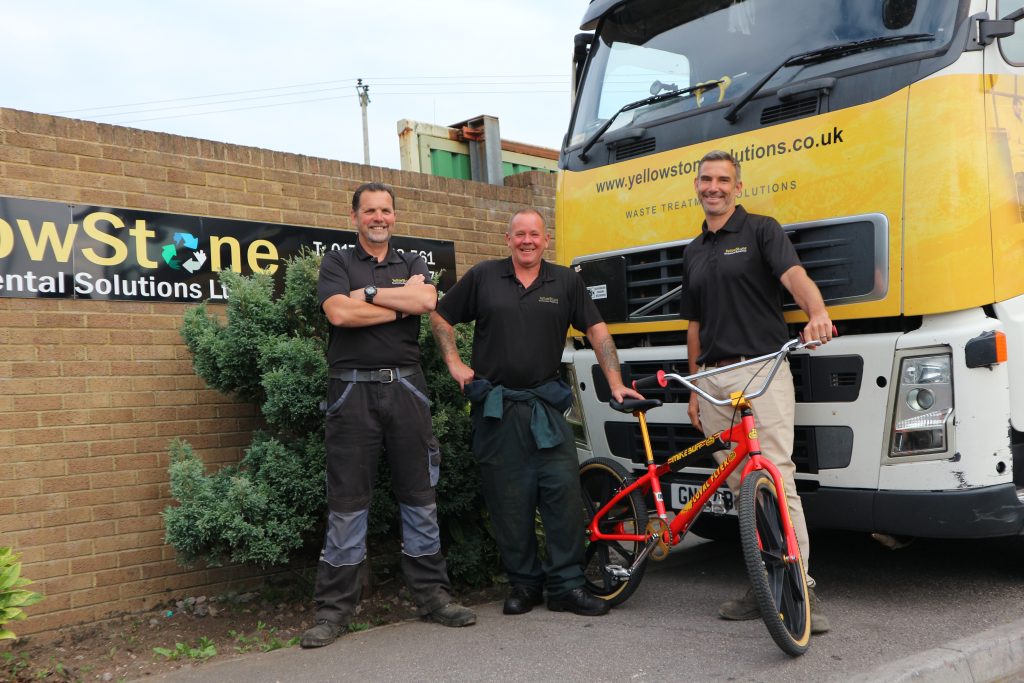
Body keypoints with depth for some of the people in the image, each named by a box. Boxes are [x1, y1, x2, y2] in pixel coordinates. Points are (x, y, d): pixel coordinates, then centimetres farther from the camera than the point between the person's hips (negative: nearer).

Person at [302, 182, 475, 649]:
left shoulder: (412, 264, 15)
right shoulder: (338, 263, 8)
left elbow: (427, 301, -7)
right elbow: (339, 313, -12)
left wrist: (368, 293, -6)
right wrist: (401, 304, -5)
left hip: (405, 388, 3)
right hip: (353, 390, -2)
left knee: (419, 496, 7)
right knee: (347, 501, 1)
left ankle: (432, 595, 17)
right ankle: (334, 608, 9)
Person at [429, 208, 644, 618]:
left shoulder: (565, 283, 8)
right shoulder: (482, 278, 6)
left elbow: (596, 330, 7)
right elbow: (440, 318, 13)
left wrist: (615, 383, 0)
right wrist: (454, 363, 2)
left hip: (547, 405, 1)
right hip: (495, 407, 0)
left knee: (564, 491, -6)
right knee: (509, 501, 4)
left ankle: (567, 585, 4)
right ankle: (523, 583, 17)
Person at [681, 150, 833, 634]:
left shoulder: (761, 231, 2)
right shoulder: (693, 253, 19)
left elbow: (794, 275, -16)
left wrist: (816, 312, -38)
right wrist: (694, 389, 17)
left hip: (762, 371, -6)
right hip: (714, 380, 6)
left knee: (777, 480, -12)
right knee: (741, 488, 8)